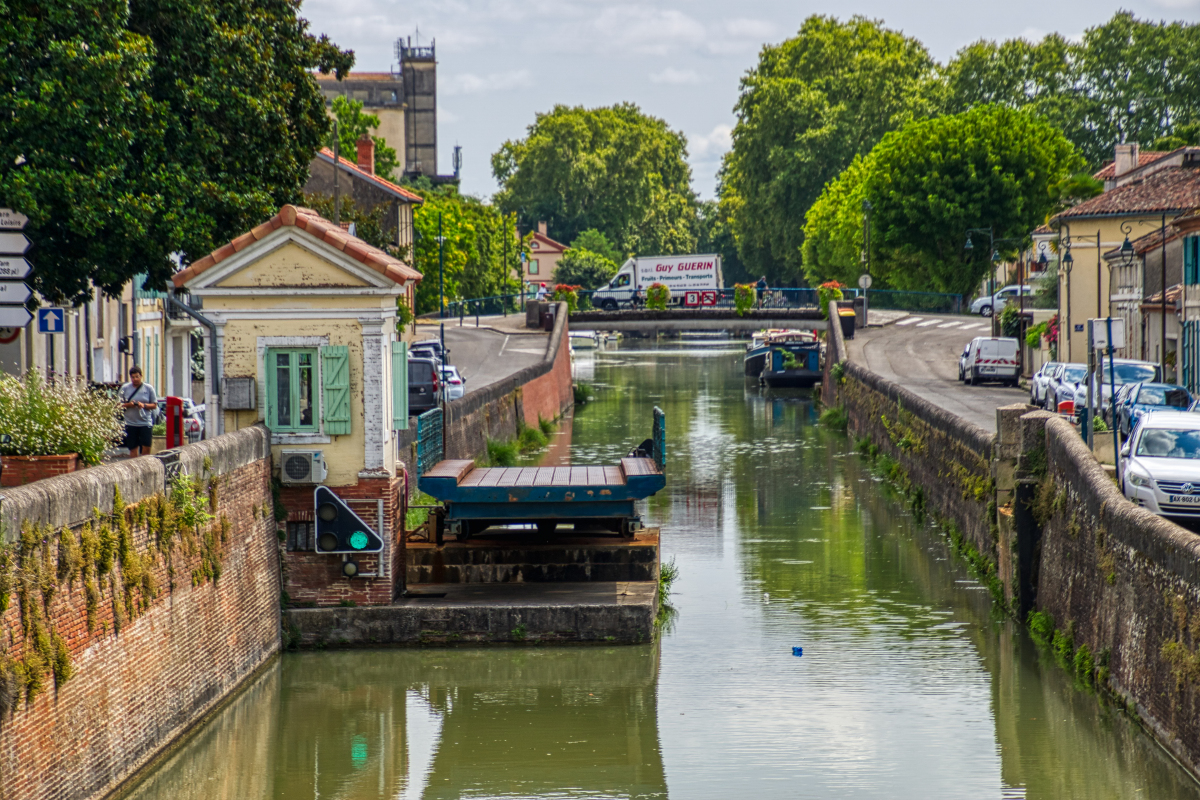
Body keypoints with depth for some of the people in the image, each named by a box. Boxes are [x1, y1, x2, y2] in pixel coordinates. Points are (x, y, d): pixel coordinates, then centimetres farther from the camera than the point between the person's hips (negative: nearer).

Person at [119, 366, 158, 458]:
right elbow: (119, 405, 10)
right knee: (133, 449, 4)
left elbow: (154, 405, 5)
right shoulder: (125, 388, 6)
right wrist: (128, 405, -10)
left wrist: (144, 405, -13)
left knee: (146, 448, -8)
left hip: (145, 422, -1)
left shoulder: (148, 388, 4)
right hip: (130, 423, 1)